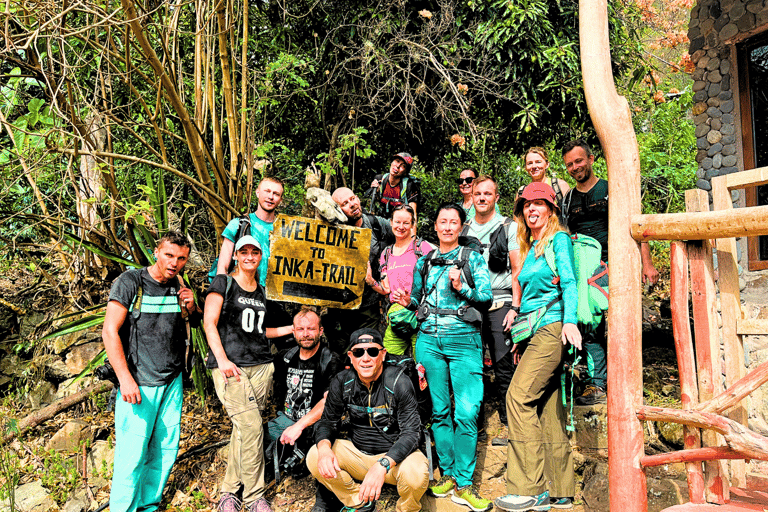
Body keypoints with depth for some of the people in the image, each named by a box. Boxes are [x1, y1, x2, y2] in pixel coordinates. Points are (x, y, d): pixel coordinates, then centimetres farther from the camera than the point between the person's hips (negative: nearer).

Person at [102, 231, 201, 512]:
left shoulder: (179, 285, 8)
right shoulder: (130, 281, -8)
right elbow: (110, 331, -12)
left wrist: (191, 307, -3)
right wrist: (125, 379, -17)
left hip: (173, 382, 5)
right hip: (138, 384, -5)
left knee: (166, 448, 11)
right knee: (132, 452, -4)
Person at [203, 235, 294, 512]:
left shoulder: (261, 291, 19)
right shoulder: (223, 282, 4)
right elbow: (209, 323, -3)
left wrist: (294, 328, 18)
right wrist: (222, 360, -14)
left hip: (261, 365, 5)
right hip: (230, 366, -5)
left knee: (243, 429, 3)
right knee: (251, 427, -13)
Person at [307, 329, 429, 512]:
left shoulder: (399, 383, -18)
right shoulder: (342, 382, -6)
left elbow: (411, 432, -21)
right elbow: (328, 421, 1)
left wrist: (383, 464, -38)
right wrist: (324, 447, -24)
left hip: (395, 454, -3)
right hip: (357, 453, 4)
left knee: (415, 474, -34)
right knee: (314, 457, -17)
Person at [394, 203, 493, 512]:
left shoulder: (473, 258, 8)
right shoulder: (424, 262, 17)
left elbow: (487, 297, 1)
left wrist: (461, 288, -15)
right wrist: (409, 303, 4)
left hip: (464, 340, -3)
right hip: (429, 340, 3)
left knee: (466, 413, -9)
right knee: (439, 410, 7)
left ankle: (463, 485, 1)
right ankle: (447, 474, 20)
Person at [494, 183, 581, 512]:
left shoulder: (558, 239, 1)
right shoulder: (529, 247, 24)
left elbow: (568, 282, -11)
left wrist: (570, 321, -24)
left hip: (551, 326, -8)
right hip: (534, 332, 8)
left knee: (519, 396, -18)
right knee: (547, 408, 6)